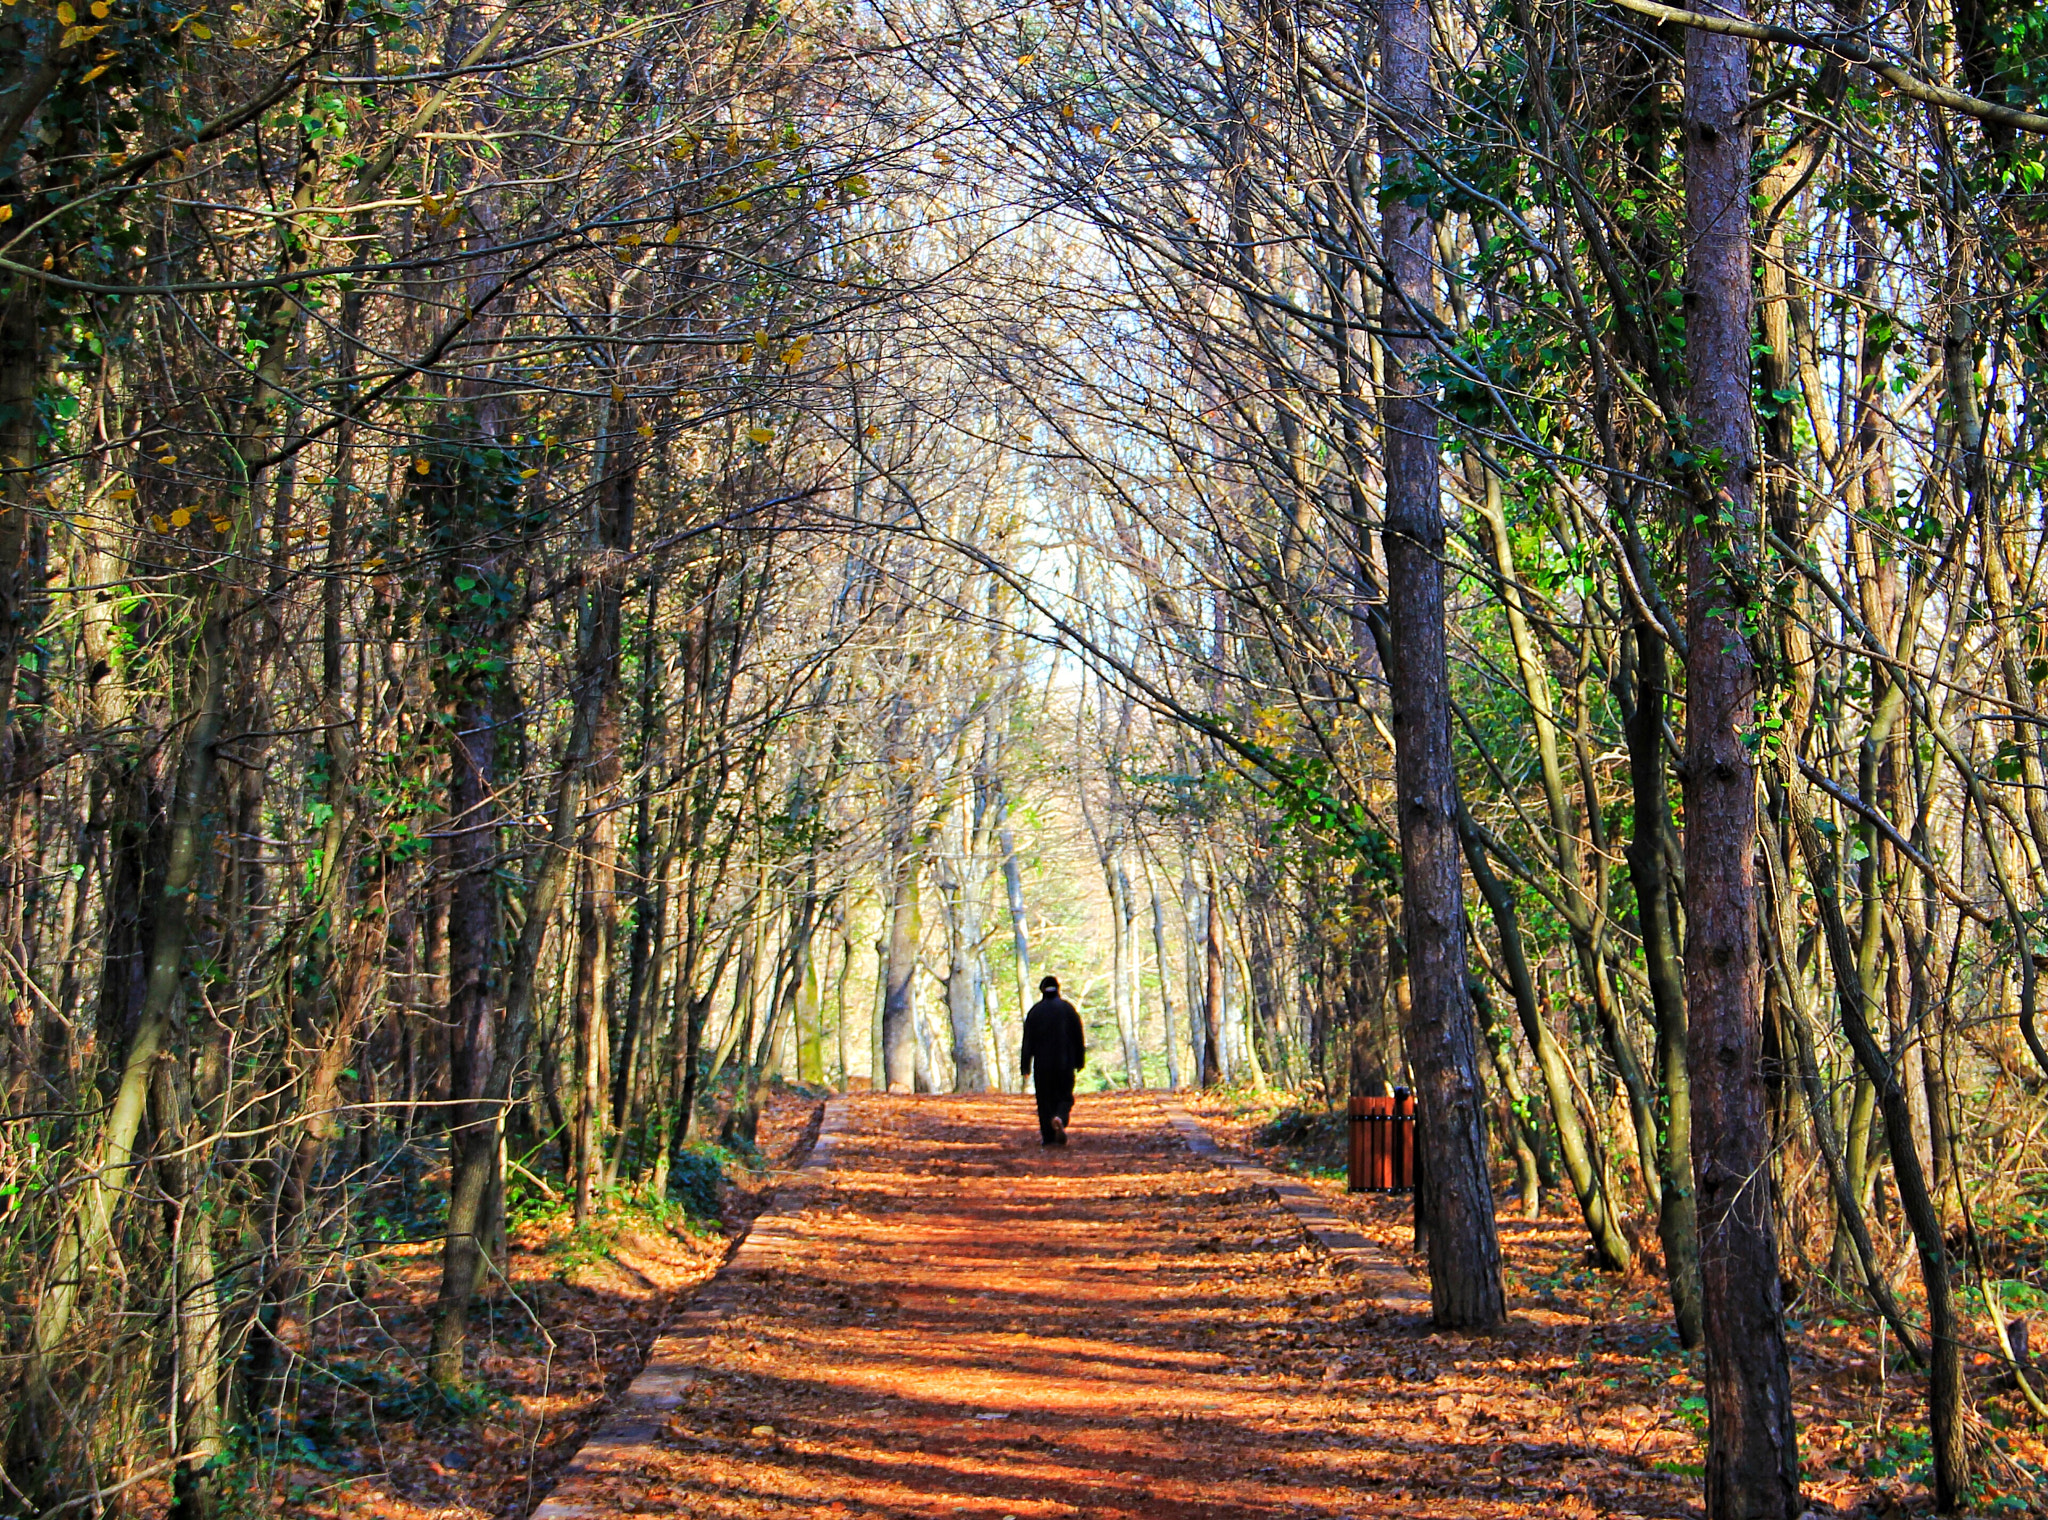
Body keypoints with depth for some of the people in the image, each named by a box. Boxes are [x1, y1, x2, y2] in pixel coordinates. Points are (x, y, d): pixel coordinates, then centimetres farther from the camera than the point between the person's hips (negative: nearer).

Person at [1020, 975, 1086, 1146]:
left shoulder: (1035, 1011, 1)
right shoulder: (1068, 1008, 1)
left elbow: (1028, 1040, -1)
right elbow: (1079, 1037, 2)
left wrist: (1025, 1065, 2)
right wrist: (1080, 1061, 10)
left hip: (1042, 1063, 0)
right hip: (1065, 1062, 0)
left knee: (1045, 1099, 8)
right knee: (1065, 1096, 9)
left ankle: (1048, 1136, 5)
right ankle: (1059, 1119, -21)